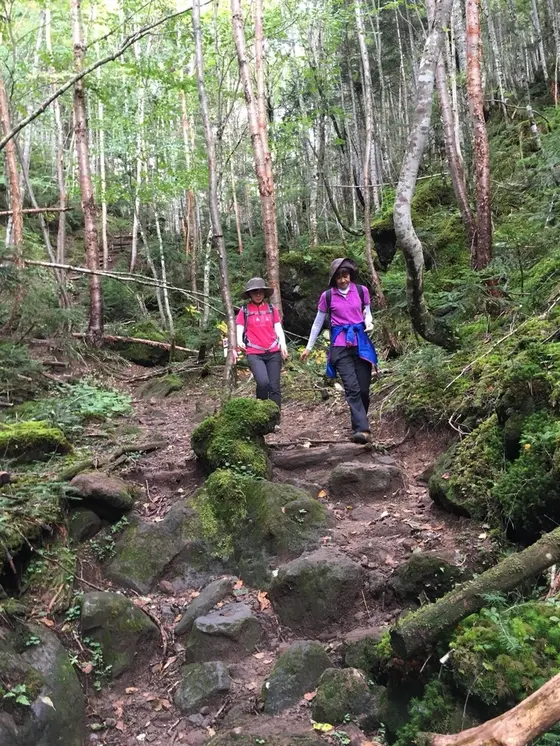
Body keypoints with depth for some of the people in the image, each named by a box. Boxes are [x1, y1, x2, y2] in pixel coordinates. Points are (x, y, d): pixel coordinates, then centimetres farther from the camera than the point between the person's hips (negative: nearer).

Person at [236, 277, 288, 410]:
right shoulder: (244, 310, 6)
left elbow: (278, 328, 11)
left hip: (273, 353, 3)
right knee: (263, 383, -23)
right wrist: (239, 342, -22)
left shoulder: (271, 308, 13)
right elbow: (239, 330, 1)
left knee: (274, 387, -1)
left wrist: (283, 345, -6)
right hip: (254, 353, -3)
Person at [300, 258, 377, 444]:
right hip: (340, 346, -2)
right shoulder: (327, 296, 2)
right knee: (352, 388, -15)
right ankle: (362, 429, -20)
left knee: (363, 388, 1)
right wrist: (309, 347, 12)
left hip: (361, 343, 2)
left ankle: (359, 424, 20)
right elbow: (318, 323, 10)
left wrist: (369, 322, -6)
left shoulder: (361, 291, 5)